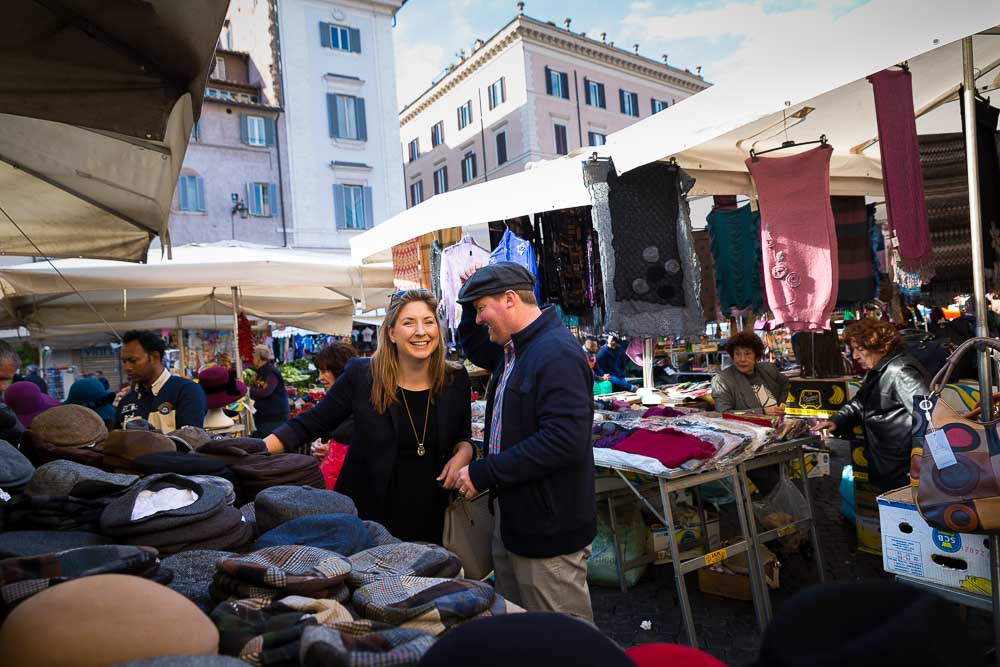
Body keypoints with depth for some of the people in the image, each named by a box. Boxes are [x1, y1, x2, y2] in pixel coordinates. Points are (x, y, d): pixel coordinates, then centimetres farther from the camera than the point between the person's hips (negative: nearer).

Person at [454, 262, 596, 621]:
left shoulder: (557, 353, -22)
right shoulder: (514, 348, 9)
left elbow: (564, 440, -30)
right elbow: (476, 350, 31)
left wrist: (484, 473, -23)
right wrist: (473, 305, 11)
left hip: (548, 528, -10)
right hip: (512, 516, 10)